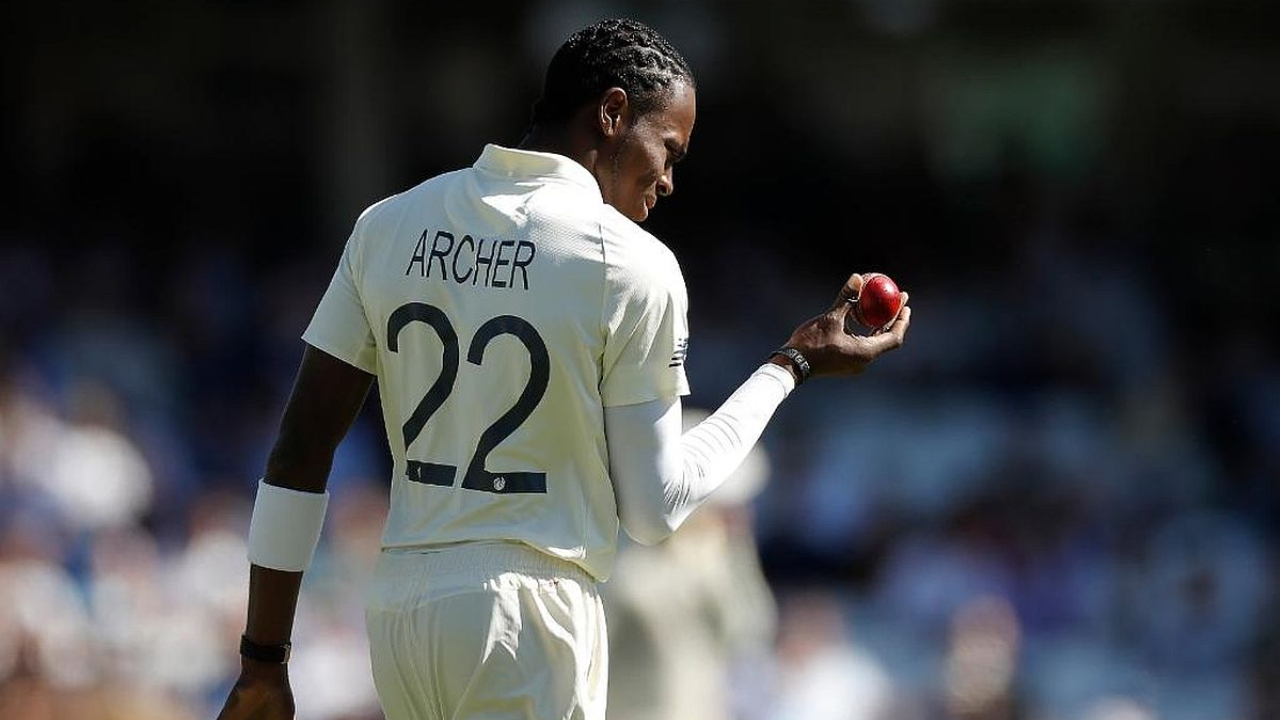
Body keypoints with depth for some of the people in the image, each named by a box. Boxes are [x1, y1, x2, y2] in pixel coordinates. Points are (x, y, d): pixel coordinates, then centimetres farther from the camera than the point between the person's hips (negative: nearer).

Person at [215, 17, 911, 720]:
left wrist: (263, 660, 8)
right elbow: (656, 507, -2)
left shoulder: (388, 224, 6)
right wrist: (792, 367, 9)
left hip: (394, 610, 5)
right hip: (528, 618, -5)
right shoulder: (633, 267, -8)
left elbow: (298, 450, 4)